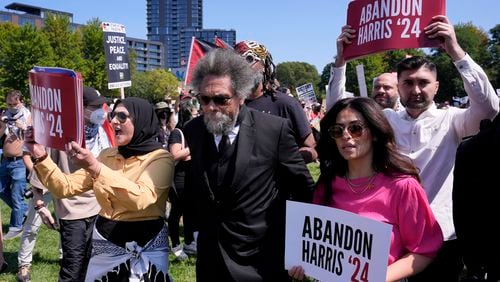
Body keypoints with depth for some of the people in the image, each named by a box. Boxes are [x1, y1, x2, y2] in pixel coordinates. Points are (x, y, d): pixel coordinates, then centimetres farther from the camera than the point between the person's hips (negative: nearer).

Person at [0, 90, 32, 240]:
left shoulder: (28, 116, -4)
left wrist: (25, 128, -21)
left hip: (19, 162, -6)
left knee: (16, 196, -2)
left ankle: (16, 227, 10)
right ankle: (24, 210, 34)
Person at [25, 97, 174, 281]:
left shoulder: (160, 158, -12)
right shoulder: (106, 155, 8)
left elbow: (140, 199, -30)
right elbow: (66, 188, 4)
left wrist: (95, 167, -36)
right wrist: (41, 157, -9)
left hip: (146, 246, -5)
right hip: (106, 242, 5)